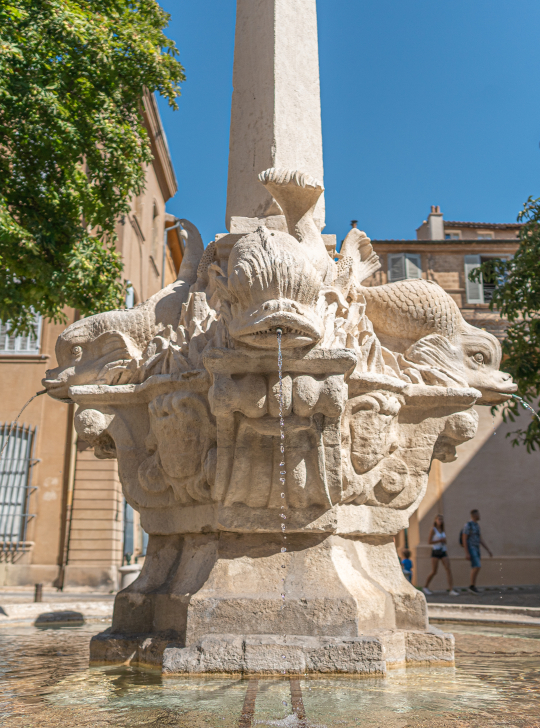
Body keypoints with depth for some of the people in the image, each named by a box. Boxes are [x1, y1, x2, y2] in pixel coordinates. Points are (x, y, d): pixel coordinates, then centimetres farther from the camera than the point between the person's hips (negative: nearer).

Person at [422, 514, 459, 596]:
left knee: (448, 569, -11)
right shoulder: (433, 529, -5)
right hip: (435, 552, -5)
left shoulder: (442, 530, 12)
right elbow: (430, 541, -10)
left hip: (443, 552, 5)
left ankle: (451, 590, -14)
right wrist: (440, 540, -16)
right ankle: (426, 587, 18)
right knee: (434, 572, -2)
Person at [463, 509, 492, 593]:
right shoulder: (468, 525, -15)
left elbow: (481, 540, 17)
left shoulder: (476, 526, 15)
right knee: (477, 567, -18)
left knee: (475, 568, 5)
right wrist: (467, 553, -21)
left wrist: (488, 550, 11)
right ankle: (472, 586, -7)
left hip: (476, 550, 9)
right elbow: (464, 539, -17)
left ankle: (473, 587, 9)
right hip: (471, 549, -9)